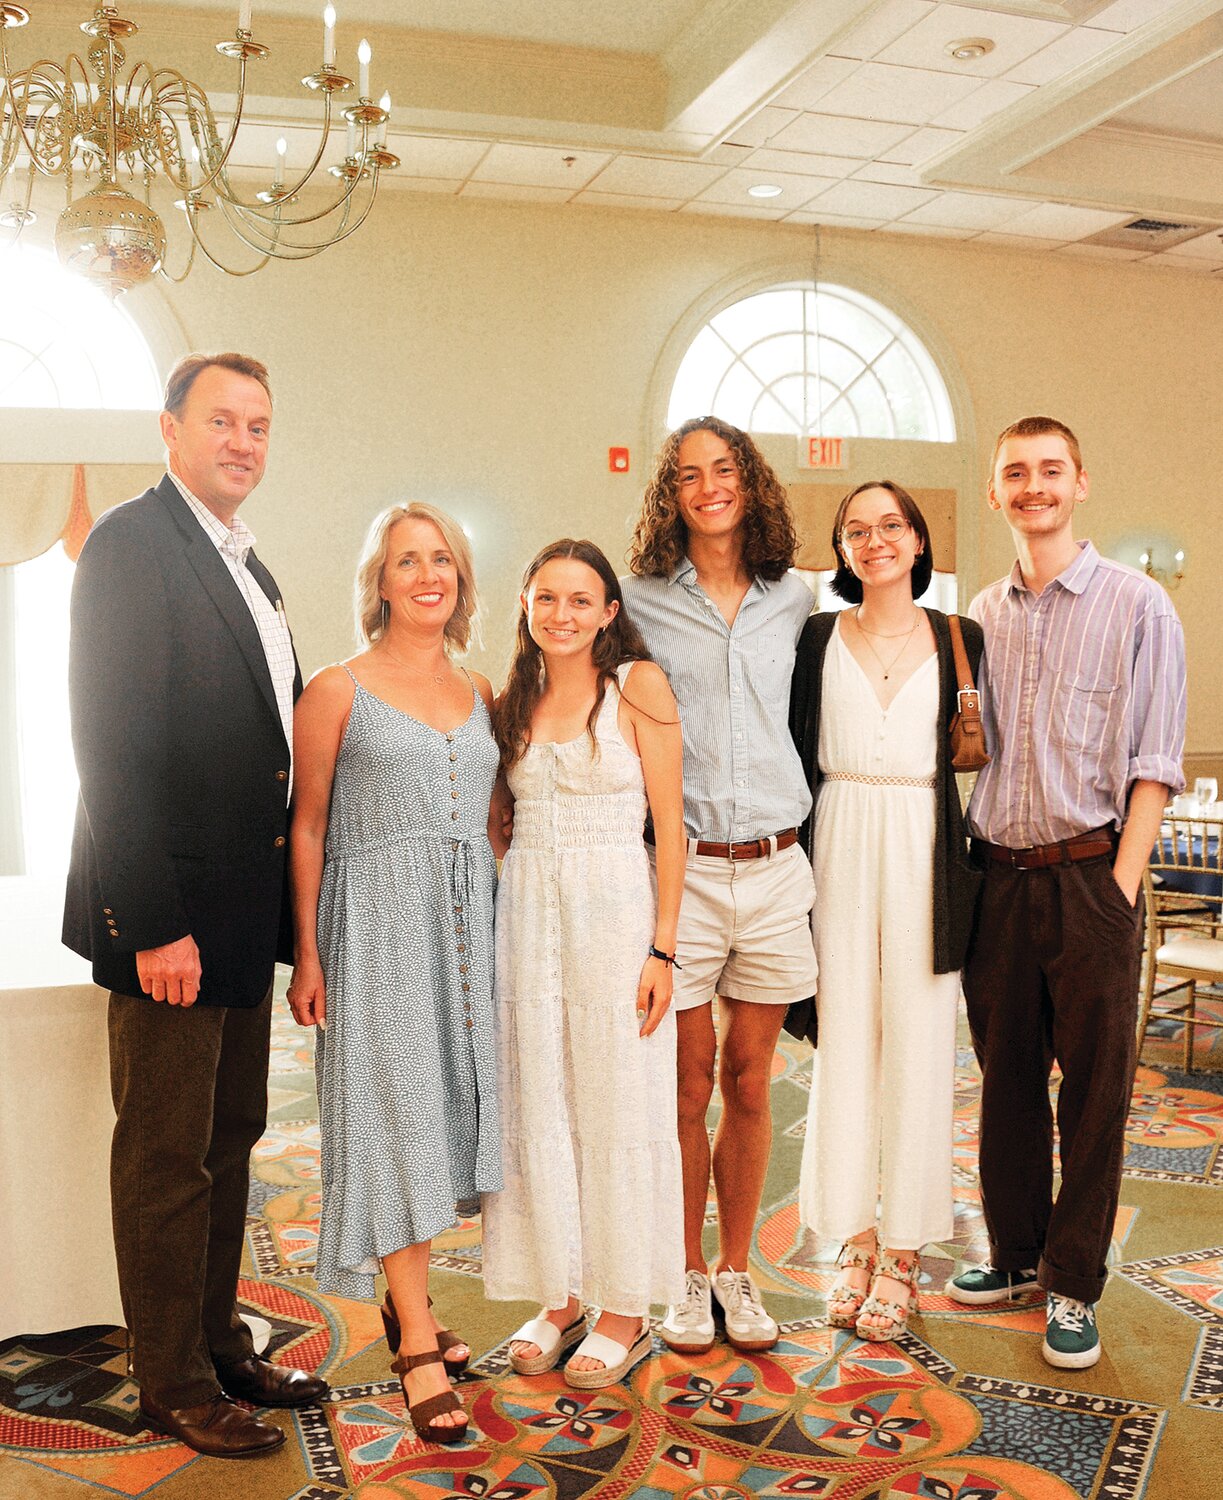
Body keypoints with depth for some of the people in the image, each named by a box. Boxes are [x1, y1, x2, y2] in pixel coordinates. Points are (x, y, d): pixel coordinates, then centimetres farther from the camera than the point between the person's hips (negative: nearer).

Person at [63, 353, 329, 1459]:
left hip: (243, 915, 9)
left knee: (230, 1140, 18)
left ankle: (222, 1346, 33)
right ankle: (175, 1386, 21)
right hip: (169, 916, -9)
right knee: (167, 1154, 5)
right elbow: (113, 746, -19)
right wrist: (155, 922, -22)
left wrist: (281, 903, 11)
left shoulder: (249, 568, 15)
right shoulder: (132, 543, -12)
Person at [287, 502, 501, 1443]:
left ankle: (408, 1298, 28)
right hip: (378, 919, -4)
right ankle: (416, 1344, 5)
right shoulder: (339, 691, -1)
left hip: (468, 922, 5)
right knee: (398, 1109, -4)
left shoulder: (481, 694, 12)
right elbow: (307, 826, -2)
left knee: (444, 1103, 10)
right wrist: (306, 954, -7)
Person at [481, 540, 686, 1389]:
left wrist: (663, 946, -12)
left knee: (618, 1110, 3)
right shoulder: (514, 701, 11)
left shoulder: (639, 684, -4)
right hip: (525, 912, 5)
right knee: (535, 1109, 8)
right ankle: (557, 1297, 24)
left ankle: (627, 1311, 18)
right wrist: (497, 926, 7)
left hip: (614, 910, -4)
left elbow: (669, 823, -6)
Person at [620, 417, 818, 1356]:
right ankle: (688, 1275, 22)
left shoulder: (794, 601, 8)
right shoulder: (639, 602, 1)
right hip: (680, 866, -2)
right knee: (689, 1083, 5)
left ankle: (738, 1271, 25)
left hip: (774, 866, 2)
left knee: (749, 1079, 10)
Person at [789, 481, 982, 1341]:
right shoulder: (817, 638, 5)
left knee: (916, 1047, 3)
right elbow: (797, 758, 5)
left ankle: (903, 1253, 16)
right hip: (840, 851, 1)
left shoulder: (960, 640, 5)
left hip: (924, 854, 0)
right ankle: (857, 1242, 20)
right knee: (843, 1044, 5)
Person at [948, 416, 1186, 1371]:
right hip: (997, 875, 4)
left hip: (1089, 877, -4)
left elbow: (1153, 764, -5)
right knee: (1007, 1074, 12)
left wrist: (1120, 887, -11)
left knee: (1093, 1086, 3)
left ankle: (1073, 1284, 16)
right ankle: (1016, 1251, 28)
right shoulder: (981, 617, 11)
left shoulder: (1138, 606, -2)